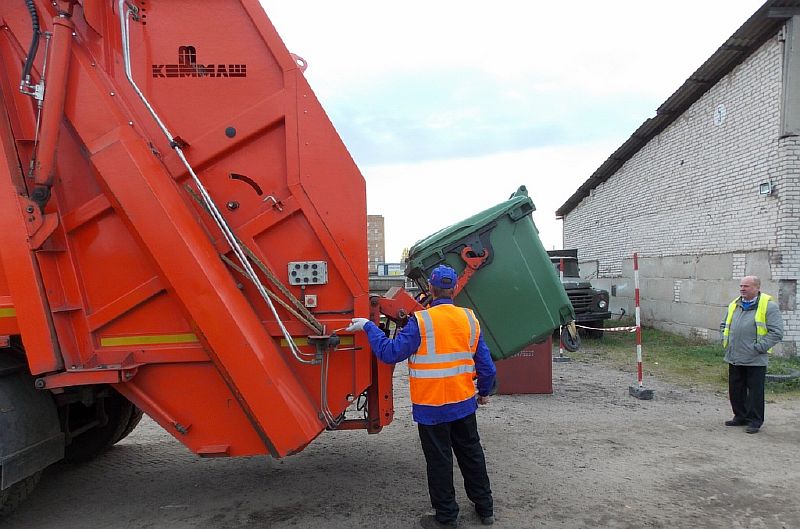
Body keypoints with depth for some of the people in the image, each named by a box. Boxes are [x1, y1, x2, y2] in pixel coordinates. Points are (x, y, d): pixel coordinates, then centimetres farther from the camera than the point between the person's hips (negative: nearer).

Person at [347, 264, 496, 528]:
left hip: (431, 407, -5)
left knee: (439, 461, 9)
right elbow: (485, 363, 3)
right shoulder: (470, 319, -2)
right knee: (472, 454, 20)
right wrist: (484, 391, 20)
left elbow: (390, 352, -18)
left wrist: (368, 326, -6)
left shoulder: (420, 321, -18)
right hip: (464, 403, 5)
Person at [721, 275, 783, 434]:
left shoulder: (769, 306, -8)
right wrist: (725, 341, 12)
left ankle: (754, 421, 13)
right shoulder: (734, 305, 11)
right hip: (735, 358, 6)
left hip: (756, 360, -6)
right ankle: (740, 417, 28)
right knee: (735, 390, 13)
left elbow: (777, 331, -11)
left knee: (755, 391, 2)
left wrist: (760, 347, -15)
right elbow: (725, 325, 26)